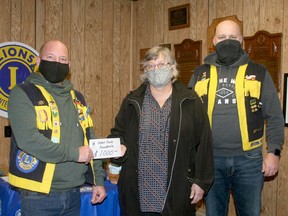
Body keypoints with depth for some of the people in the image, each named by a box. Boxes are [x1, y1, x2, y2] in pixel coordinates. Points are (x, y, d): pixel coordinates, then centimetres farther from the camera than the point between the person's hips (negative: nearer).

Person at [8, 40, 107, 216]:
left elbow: (91, 143, 15)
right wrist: (74, 153, -18)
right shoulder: (23, 94, -7)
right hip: (39, 196, -5)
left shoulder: (77, 97, 12)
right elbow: (27, 138, -21)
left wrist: (98, 180, 10)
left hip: (74, 194, 6)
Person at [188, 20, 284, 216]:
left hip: (249, 158, -1)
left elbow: (274, 116, 3)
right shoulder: (200, 74, 6)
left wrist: (274, 151, -5)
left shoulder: (259, 73, 3)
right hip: (210, 158, 1)